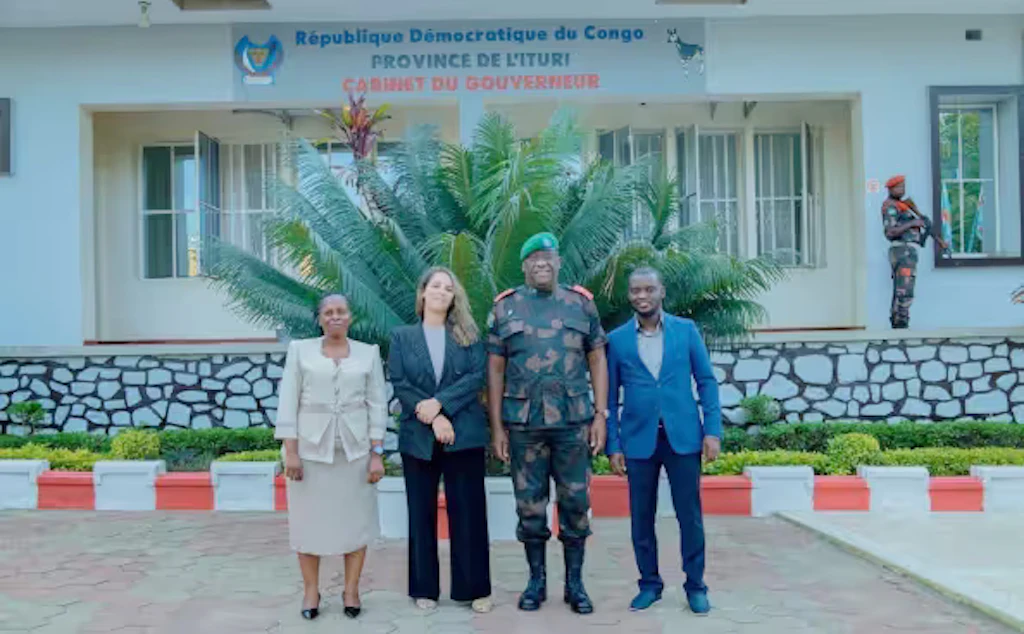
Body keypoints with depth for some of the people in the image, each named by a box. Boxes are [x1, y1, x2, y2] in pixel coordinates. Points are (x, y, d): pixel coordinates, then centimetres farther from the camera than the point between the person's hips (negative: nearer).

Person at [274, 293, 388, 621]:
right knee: (309, 519, 5)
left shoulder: (369, 353, 5)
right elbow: (288, 401, 0)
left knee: (355, 519, 4)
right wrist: (290, 450, -7)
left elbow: (378, 404, 2)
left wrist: (377, 453, -4)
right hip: (311, 445, 0)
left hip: (355, 447, 1)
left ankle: (351, 591, 16)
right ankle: (311, 591, 17)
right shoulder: (300, 349, 3)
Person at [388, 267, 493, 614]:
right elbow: (399, 384, -2)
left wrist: (439, 403, -16)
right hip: (418, 437, 1)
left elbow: (477, 376, -5)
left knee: (469, 512, 2)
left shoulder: (468, 335, 7)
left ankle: (475, 588, 12)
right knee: (422, 514, 7)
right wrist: (433, 419, -13)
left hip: (464, 434, 0)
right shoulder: (402, 337, 8)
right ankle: (425, 589, 18)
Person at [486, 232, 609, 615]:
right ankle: (536, 580, 23)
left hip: (574, 421, 0)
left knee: (575, 503, 7)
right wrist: (496, 426, -1)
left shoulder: (581, 303, 6)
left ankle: (575, 582, 20)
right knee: (530, 504, 8)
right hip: (523, 423, 0)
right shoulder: (505, 308, 4)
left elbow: (597, 360, 6)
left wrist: (600, 415, -1)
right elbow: (495, 370, 3)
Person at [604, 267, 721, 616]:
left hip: (683, 437, 0)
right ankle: (649, 583, 23)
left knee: (690, 515, 5)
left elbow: (706, 381, 3)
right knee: (641, 517, 8)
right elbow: (611, 396, 4)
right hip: (639, 440, 1)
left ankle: (695, 586, 19)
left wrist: (712, 430, -5)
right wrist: (613, 445, 0)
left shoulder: (686, 329, 3)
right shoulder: (617, 339, 3)